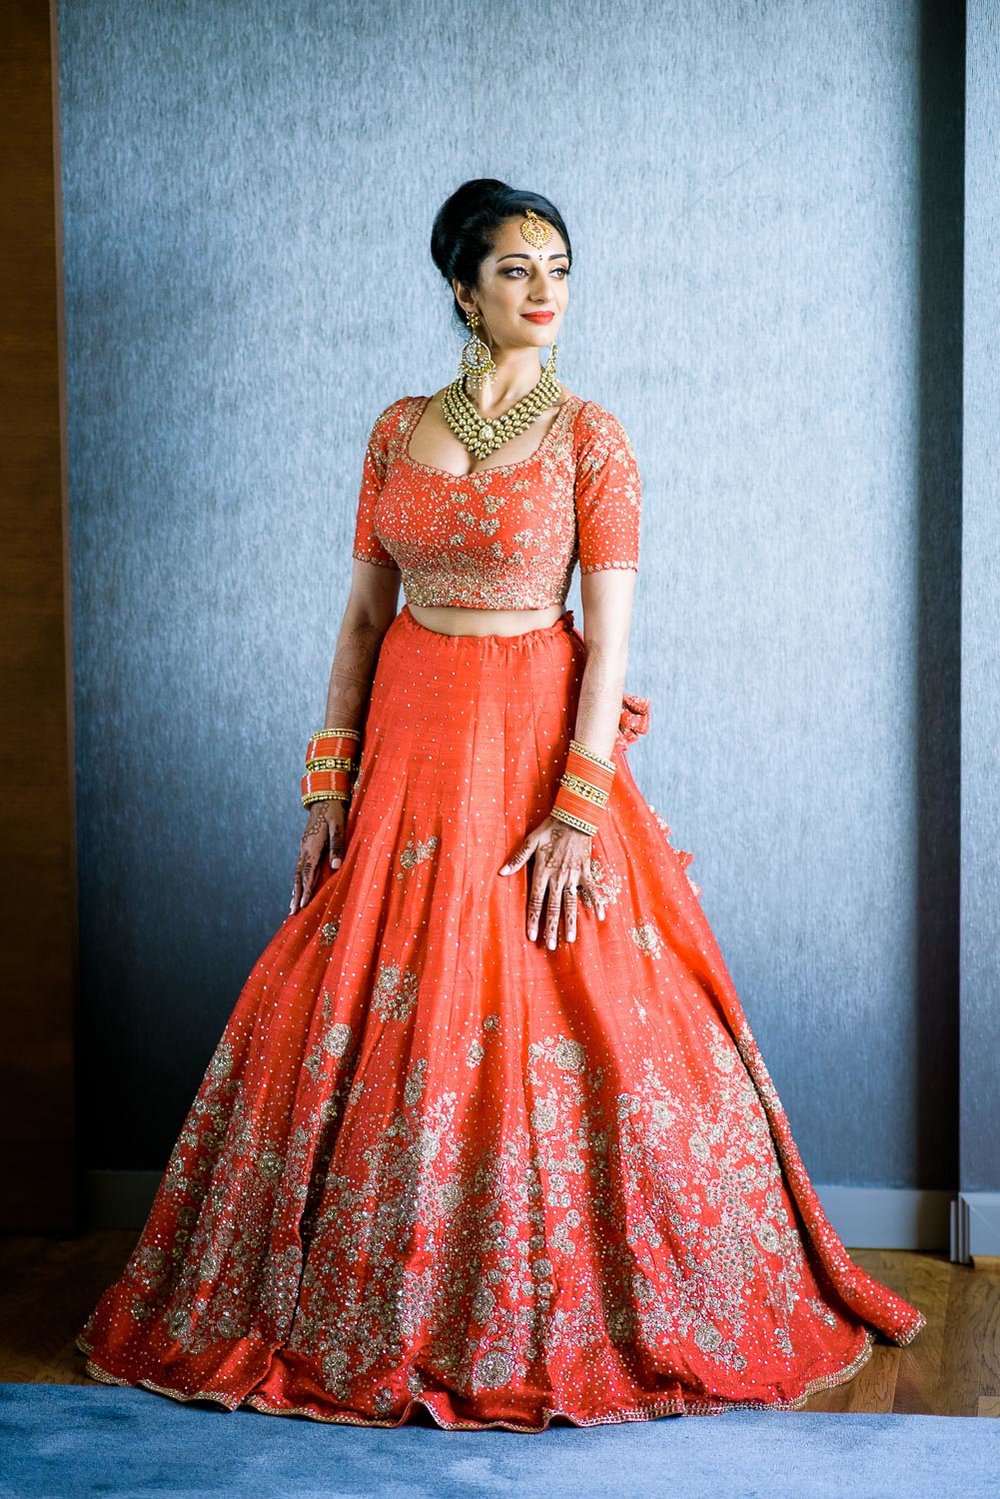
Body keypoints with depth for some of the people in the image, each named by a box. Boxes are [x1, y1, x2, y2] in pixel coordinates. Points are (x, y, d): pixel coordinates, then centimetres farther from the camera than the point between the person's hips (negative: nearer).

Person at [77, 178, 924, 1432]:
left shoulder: (590, 438, -3)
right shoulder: (399, 431, 7)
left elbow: (612, 632, -8)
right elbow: (363, 611, 9)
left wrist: (577, 811, -15)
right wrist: (329, 781, 4)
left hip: (537, 739, -3)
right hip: (407, 737, 3)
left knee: (563, 1024, -2)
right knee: (366, 1019, 5)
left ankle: (550, 1318, 16)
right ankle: (368, 1310, 22)